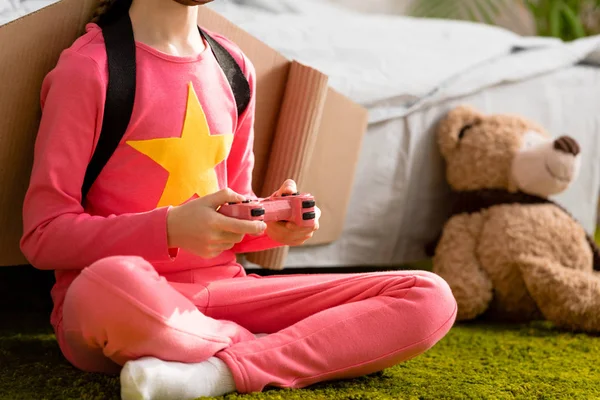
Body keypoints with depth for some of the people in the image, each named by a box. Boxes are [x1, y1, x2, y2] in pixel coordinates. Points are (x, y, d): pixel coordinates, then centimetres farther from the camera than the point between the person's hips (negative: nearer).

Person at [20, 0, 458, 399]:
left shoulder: (234, 68, 12)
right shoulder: (89, 66, -6)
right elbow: (44, 235, -8)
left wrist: (273, 222, -6)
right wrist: (170, 229, -23)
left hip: (220, 289, 5)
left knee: (430, 297, -10)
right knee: (110, 286, -44)